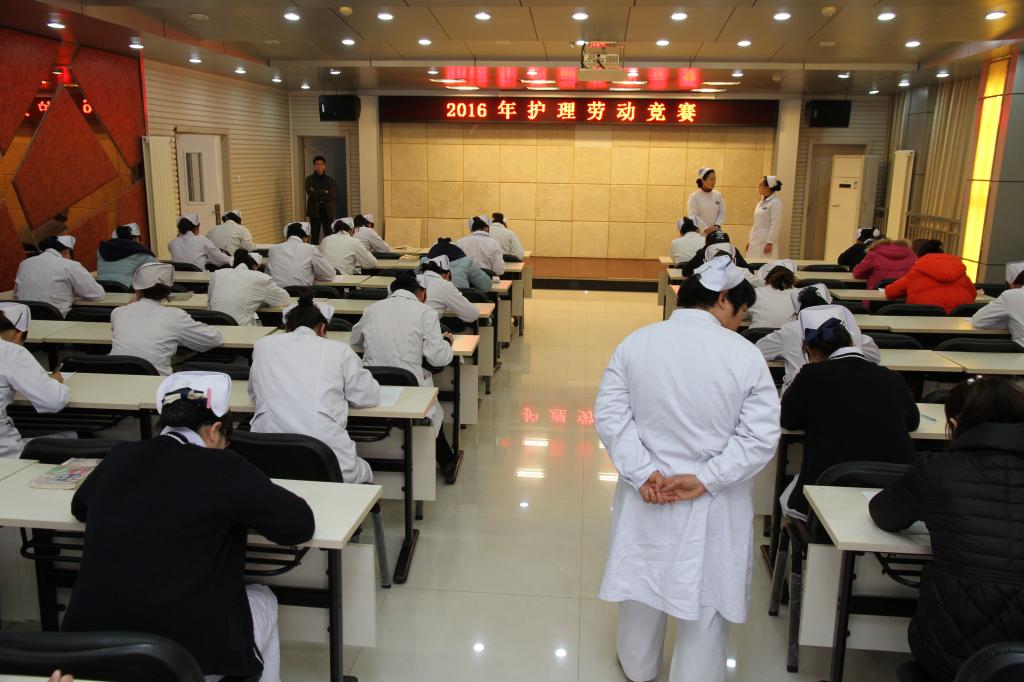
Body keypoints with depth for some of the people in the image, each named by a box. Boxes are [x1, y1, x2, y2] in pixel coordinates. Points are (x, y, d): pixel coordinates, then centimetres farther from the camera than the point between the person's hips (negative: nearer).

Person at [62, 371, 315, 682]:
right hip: (191, 654, -5)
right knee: (263, 599, 24)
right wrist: (237, 507, 9)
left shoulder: (119, 458, 3)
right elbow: (301, 524, -6)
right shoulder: (222, 468, -11)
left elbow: (80, 507, 25)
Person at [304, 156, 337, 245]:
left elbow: (333, 195, -4)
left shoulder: (330, 179, 10)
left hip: (328, 211, 1)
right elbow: (310, 193, -10)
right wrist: (325, 192, -7)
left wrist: (317, 193, -7)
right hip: (315, 211, -1)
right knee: (315, 237, -3)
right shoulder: (309, 179, 6)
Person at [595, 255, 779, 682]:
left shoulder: (636, 343, -7)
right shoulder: (744, 354, -13)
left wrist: (642, 472, -11)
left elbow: (609, 414, -9)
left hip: (645, 493, 3)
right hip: (714, 504, -3)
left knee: (642, 580, 23)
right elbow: (761, 436, -15)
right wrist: (705, 480, -13)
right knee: (705, 599, 15)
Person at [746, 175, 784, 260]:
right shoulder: (761, 202, 15)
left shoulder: (775, 202, -10)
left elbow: (775, 225, -15)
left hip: (765, 242, -8)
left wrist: (770, 243, -19)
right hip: (755, 241, 8)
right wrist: (750, 240, 16)